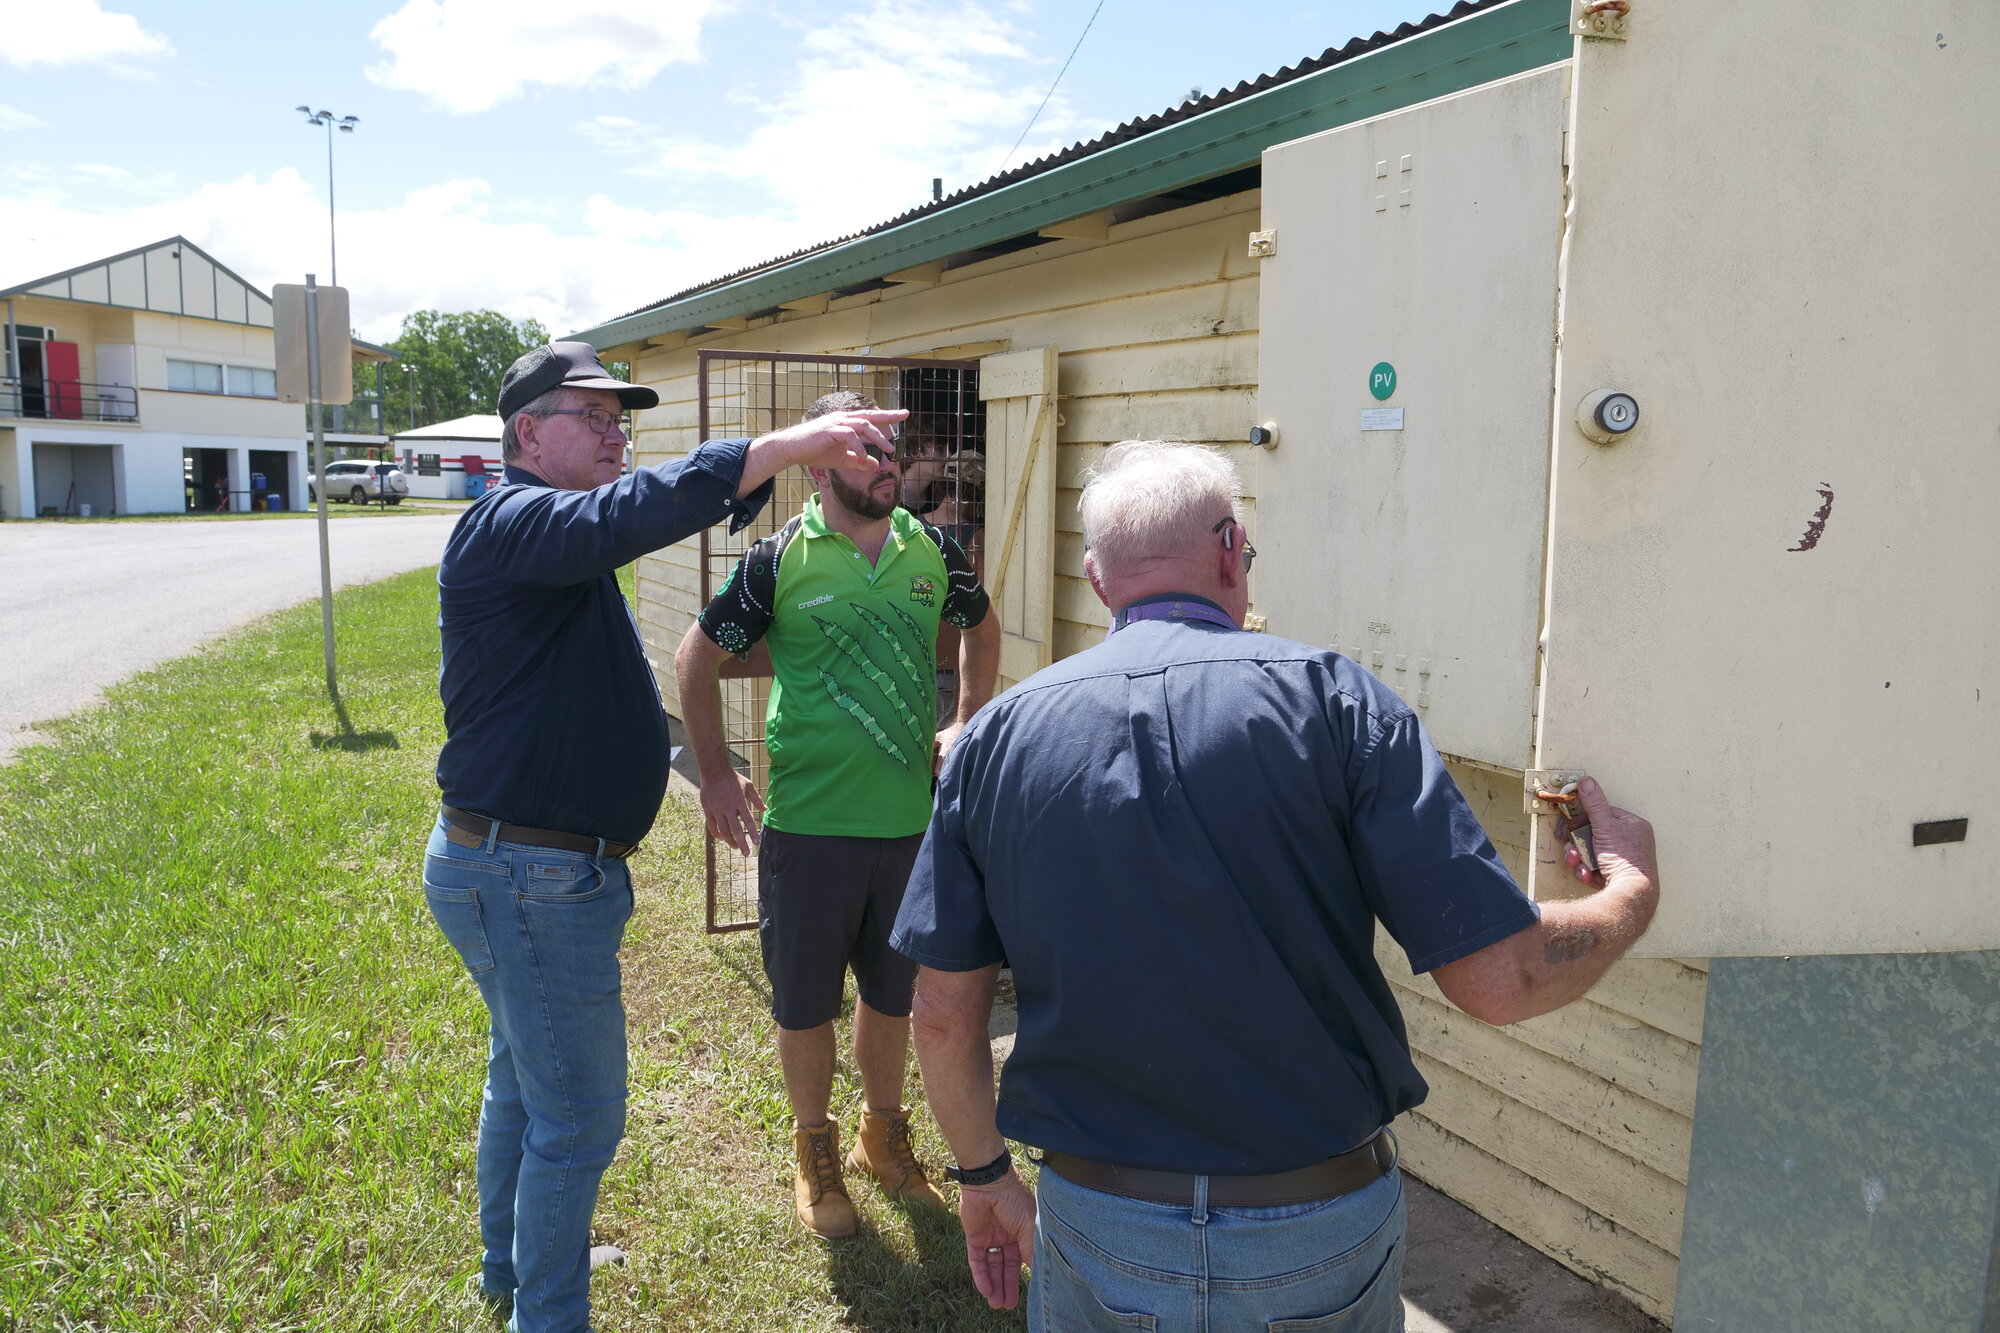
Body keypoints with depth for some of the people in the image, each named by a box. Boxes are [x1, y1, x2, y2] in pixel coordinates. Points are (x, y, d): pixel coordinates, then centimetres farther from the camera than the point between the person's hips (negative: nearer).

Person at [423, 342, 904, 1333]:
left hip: (510, 868, 11)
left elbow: (644, 518, 11)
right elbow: (630, 515, -37)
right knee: (579, 1116, 1)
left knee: (524, 1077, 26)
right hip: (536, 878, -11)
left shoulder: (556, 531, 16)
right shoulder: (511, 521, -21)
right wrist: (782, 446, -43)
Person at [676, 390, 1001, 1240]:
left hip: (911, 820, 3)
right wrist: (715, 774, -2)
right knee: (804, 1000, 11)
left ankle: (883, 1136, 39)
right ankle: (815, 1152, 33)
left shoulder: (931, 552, 1)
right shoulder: (779, 561, -8)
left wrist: (965, 726, 11)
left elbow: (980, 630, 20)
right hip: (808, 825, -3)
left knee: (893, 992, 18)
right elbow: (696, 659, 1)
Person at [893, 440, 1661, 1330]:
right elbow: (1501, 980, -14)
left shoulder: (998, 733, -6)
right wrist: (1633, 889, 6)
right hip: (1323, 1230, 0)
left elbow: (944, 1013, -1)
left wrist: (983, 1174, 16)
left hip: (1097, 1220, 1)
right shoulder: (1331, 699, -13)